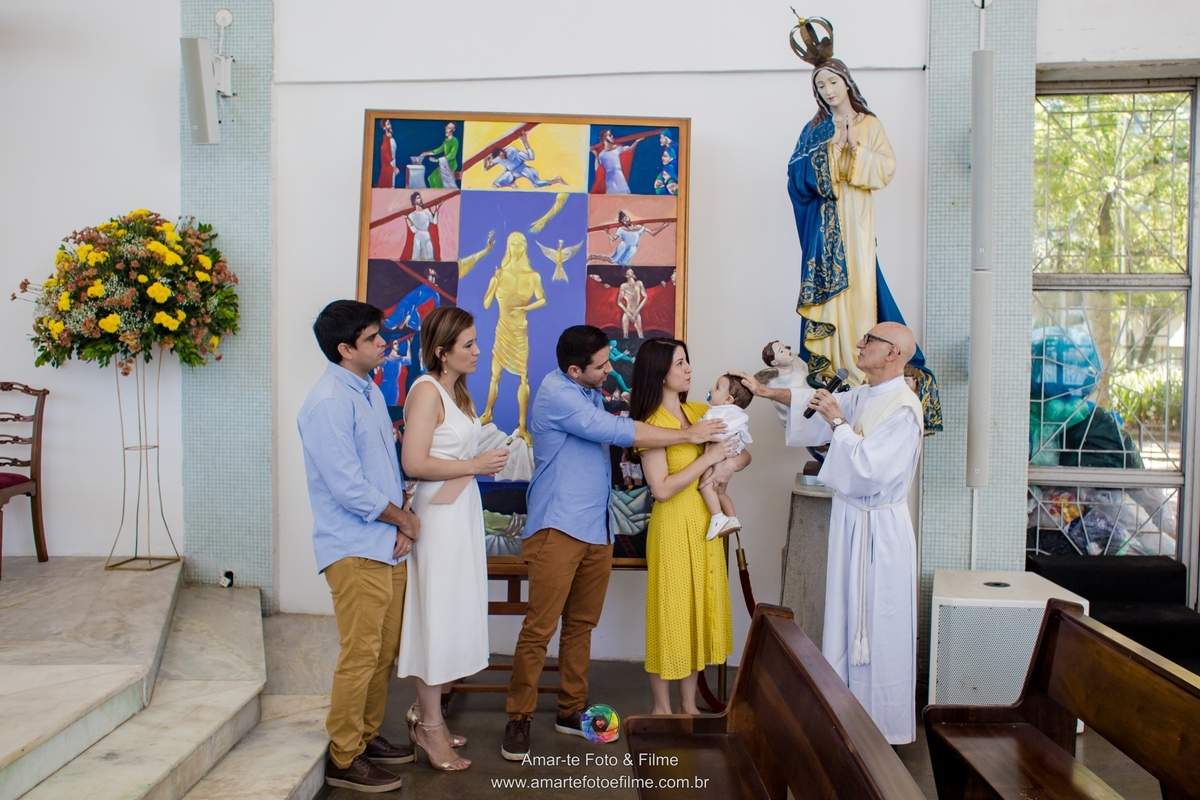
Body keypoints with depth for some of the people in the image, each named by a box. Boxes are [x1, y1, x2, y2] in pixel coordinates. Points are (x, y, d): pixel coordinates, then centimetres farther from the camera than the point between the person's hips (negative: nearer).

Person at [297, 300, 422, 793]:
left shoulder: (369, 392, 12)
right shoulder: (328, 404, -17)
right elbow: (349, 487, -20)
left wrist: (401, 522, 1)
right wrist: (405, 519, -8)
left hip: (388, 546, 9)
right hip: (356, 551, -9)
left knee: (384, 652, 16)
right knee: (360, 656, -1)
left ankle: (367, 736, 32)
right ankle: (343, 761, 14)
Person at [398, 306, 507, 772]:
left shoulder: (456, 389, 12)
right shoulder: (427, 390, -15)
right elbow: (415, 463, -22)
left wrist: (483, 461, 4)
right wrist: (476, 466, -16)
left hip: (463, 511, 9)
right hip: (439, 515, -9)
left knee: (453, 616, 14)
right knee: (437, 616, 0)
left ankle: (426, 712, 28)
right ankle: (429, 728, 14)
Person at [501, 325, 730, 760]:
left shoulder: (590, 395, 15)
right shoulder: (556, 393, -13)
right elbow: (616, 431, -18)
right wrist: (688, 435, -11)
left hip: (597, 528, 8)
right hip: (559, 528, -8)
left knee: (581, 625, 13)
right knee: (539, 628, -4)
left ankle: (571, 710, 24)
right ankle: (519, 718, 8)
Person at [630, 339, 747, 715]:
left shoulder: (700, 412, 6)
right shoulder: (652, 424, -14)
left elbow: (744, 453, 12)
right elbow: (662, 489, -21)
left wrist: (730, 464, -10)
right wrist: (707, 458, -19)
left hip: (706, 522, 7)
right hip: (673, 525, -7)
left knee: (700, 609, 13)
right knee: (672, 613, 3)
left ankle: (689, 704, 27)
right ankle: (662, 708, 19)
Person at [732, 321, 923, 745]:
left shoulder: (903, 408, -19)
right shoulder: (862, 397, 6)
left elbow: (869, 468, -26)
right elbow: (815, 401, 22)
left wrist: (837, 421, -19)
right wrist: (766, 391, 19)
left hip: (879, 528, -8)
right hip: (850, 519, 8)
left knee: (878, 632, 3)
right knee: (847, 622, 15)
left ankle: (885, 729, 18)